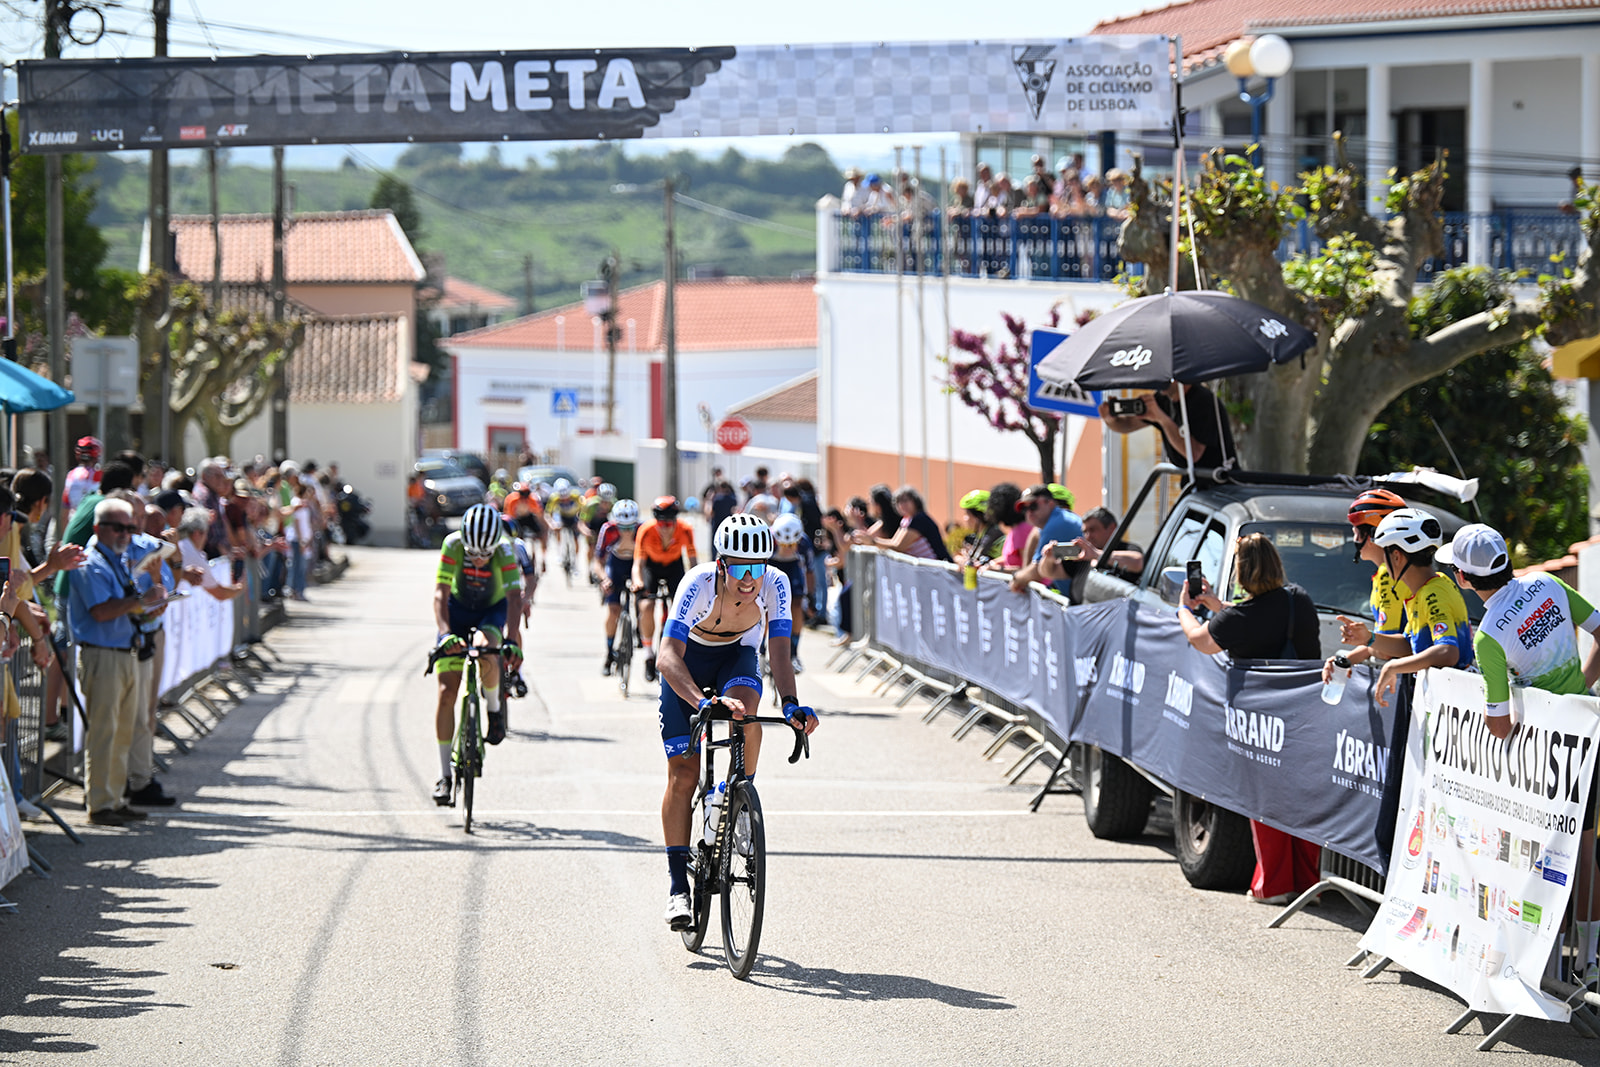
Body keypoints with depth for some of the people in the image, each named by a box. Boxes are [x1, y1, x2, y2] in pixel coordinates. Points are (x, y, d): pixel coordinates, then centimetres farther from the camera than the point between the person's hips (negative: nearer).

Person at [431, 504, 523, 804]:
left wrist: (511, 641, -47)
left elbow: (514, 599, -34)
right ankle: (444, 775, -1)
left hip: (494, 610, -1)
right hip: (458, 608, 1)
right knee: (447, 692, -8)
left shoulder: (505, 552, -28)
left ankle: (494, 709, -5)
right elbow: (440, 594, -30)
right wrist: (445, 634, -45)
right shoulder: (453, 545, -27)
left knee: (486, 652, -37)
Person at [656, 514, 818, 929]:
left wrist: (790, 704, -48)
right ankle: (677, 882, 4)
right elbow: (668, 655, -43)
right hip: (688, 659, -1)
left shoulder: (775, 585, -28)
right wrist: (700, 701, -59)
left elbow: (779, 653, -30)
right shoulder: (698, 584, -36)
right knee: (683, 772, -6)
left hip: (737, 656, 1)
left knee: (745, 710, -34)